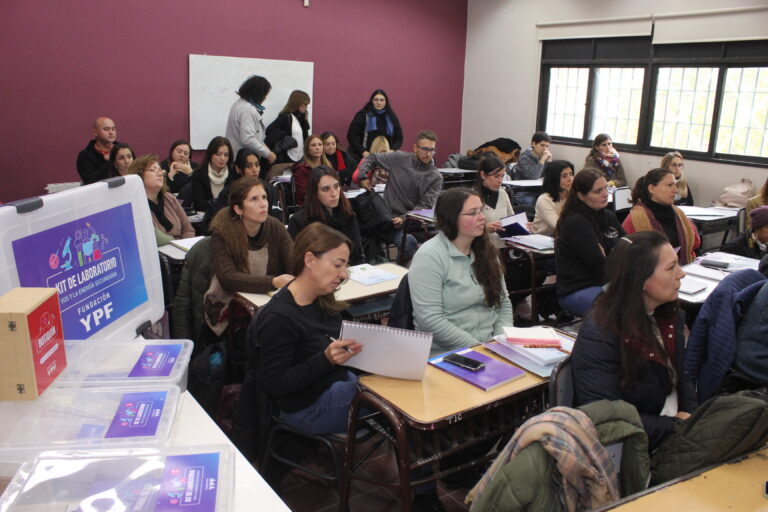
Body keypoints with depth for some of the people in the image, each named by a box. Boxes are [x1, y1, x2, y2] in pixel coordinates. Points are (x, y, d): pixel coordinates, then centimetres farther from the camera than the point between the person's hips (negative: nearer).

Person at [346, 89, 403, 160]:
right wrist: (363, 152, -12)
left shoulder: (392, 118, 11)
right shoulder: (363, 116, 0)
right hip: (363, 157, -2)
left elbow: (399, 138, 15)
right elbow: (351, 135, -3)